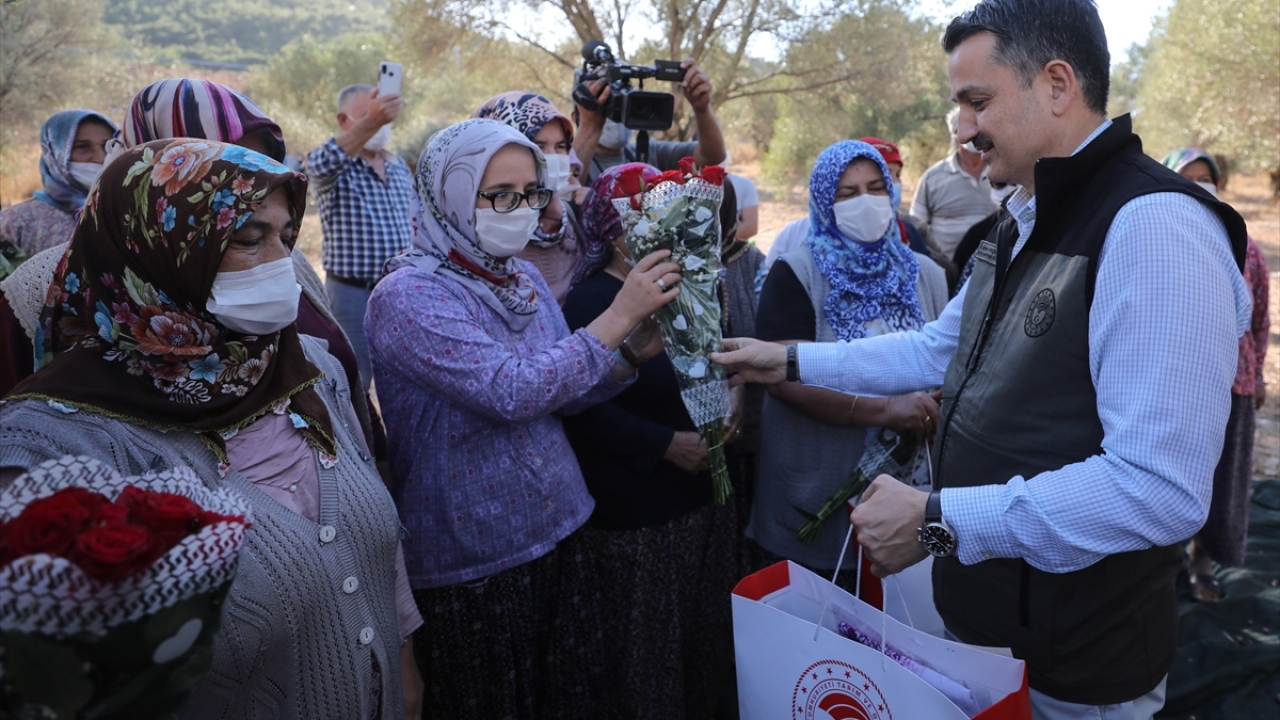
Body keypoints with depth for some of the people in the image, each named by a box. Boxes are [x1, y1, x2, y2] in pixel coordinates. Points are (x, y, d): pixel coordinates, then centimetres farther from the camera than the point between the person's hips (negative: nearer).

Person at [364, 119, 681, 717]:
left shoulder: (523, 279, 3)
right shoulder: (407, 296, -18)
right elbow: (511, 392, -28)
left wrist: (633, 352, -8)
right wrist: (618, 315, -24)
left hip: (553, 534, 7)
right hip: (469, 563, -6)